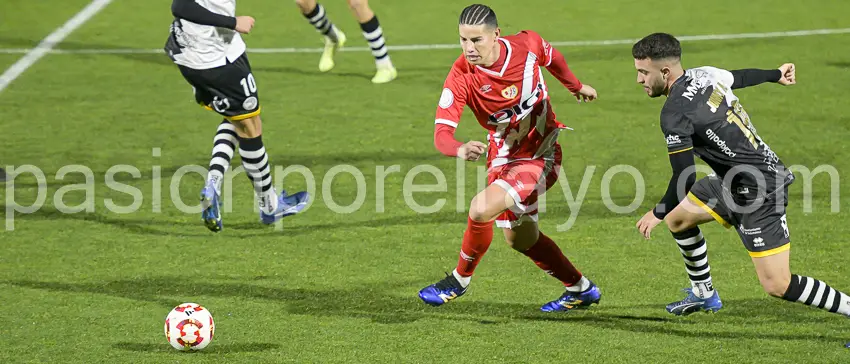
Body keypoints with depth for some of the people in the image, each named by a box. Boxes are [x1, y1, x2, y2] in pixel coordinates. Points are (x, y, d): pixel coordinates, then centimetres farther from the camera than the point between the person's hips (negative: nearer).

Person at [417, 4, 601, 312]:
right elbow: (441, 133, -30)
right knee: (520, 238, 20)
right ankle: (580, 290, 41)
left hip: (540, 156, -4)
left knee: (482, 208, -25)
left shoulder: (527, 45, -20)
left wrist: (575, 86, 24)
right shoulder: (461, 77, -22)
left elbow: (552, 58, 6)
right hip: (503, 158, 4)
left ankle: (460, 279, 1)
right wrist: (460, 149, -53)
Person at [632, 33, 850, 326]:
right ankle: (704, 295, 35)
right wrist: (776, 75, 45)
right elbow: (742, 76, 23)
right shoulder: (704, 75, 2)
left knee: (778, 286, -12)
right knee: (677, 218, 20)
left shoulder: (674, 113, -22)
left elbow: (684, 180, -22)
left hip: (759, 189, -10)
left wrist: (657, 213, -5)